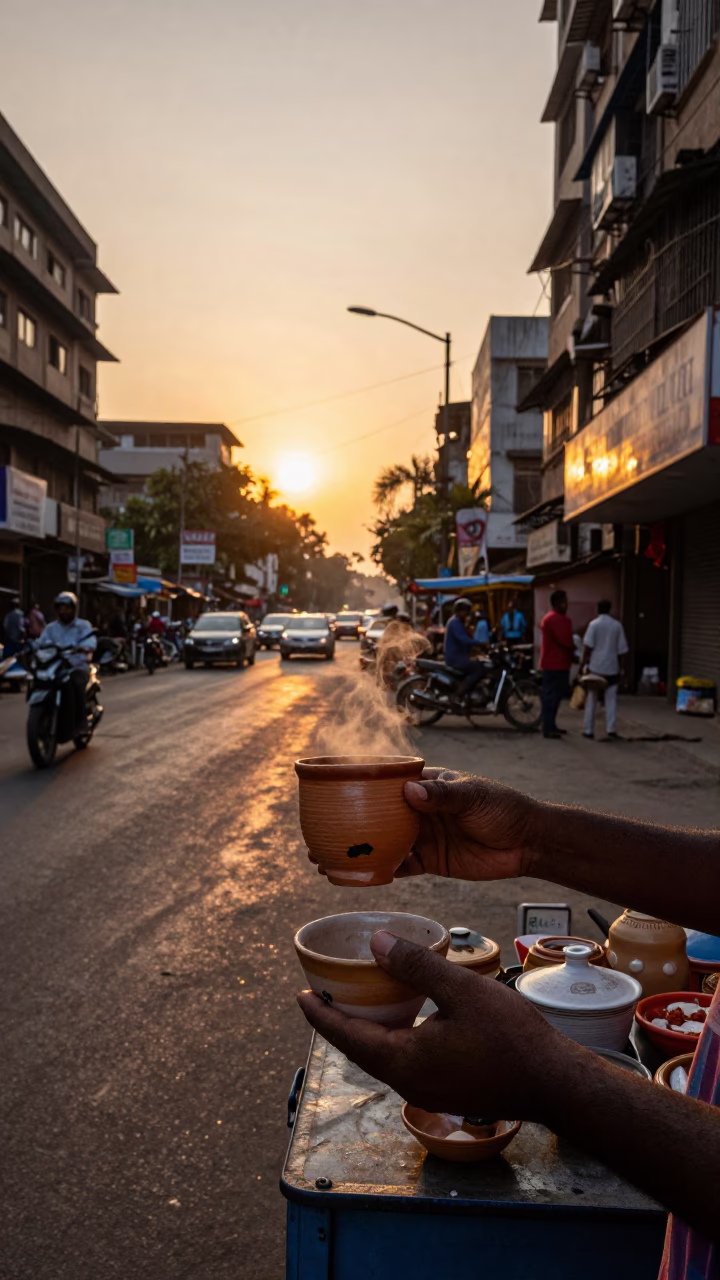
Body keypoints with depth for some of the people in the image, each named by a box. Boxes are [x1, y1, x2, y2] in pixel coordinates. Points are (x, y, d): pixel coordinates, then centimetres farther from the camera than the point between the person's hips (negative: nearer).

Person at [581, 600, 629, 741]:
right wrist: (620, 669, 13)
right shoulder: (617, 625, 4)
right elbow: (621, 649, 6)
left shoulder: (594, 624, -5)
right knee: (611, 699, 7)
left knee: (591, 699, 4)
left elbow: (587, 646, -10)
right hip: (612, 668, 2)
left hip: (595, 667, -2)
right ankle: (610, 729, 3)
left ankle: (588, 730, 7)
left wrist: (584, 664, -4)